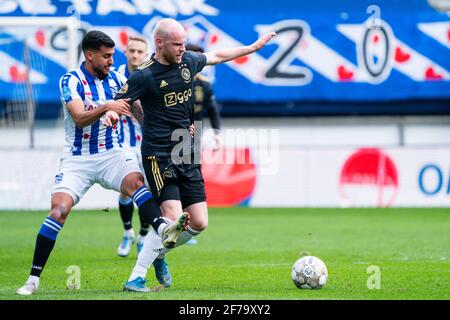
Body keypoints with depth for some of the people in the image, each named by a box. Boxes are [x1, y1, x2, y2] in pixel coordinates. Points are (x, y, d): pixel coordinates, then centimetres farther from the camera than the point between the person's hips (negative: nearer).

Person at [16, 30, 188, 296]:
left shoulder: (115, 79, 6)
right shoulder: (71, 80, -9)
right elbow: (79, 118, -22)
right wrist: (107, 108, -38)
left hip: (111, 155, 4)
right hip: (77, 160, -3)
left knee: (136, 181, -27)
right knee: (59, 210, -17)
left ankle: (163, 229, -50)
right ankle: (33, 280, -10)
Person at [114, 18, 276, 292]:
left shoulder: (188, 61, 7)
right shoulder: (144, 76, -11)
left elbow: (217, 56, 26)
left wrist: (253, 47, 35)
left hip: (187, 156, 7)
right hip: (159, 155, -7)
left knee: (199, 223, 1)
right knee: (173, 219, -20)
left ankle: (158, 254, 26)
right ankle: (136, 278, -12)